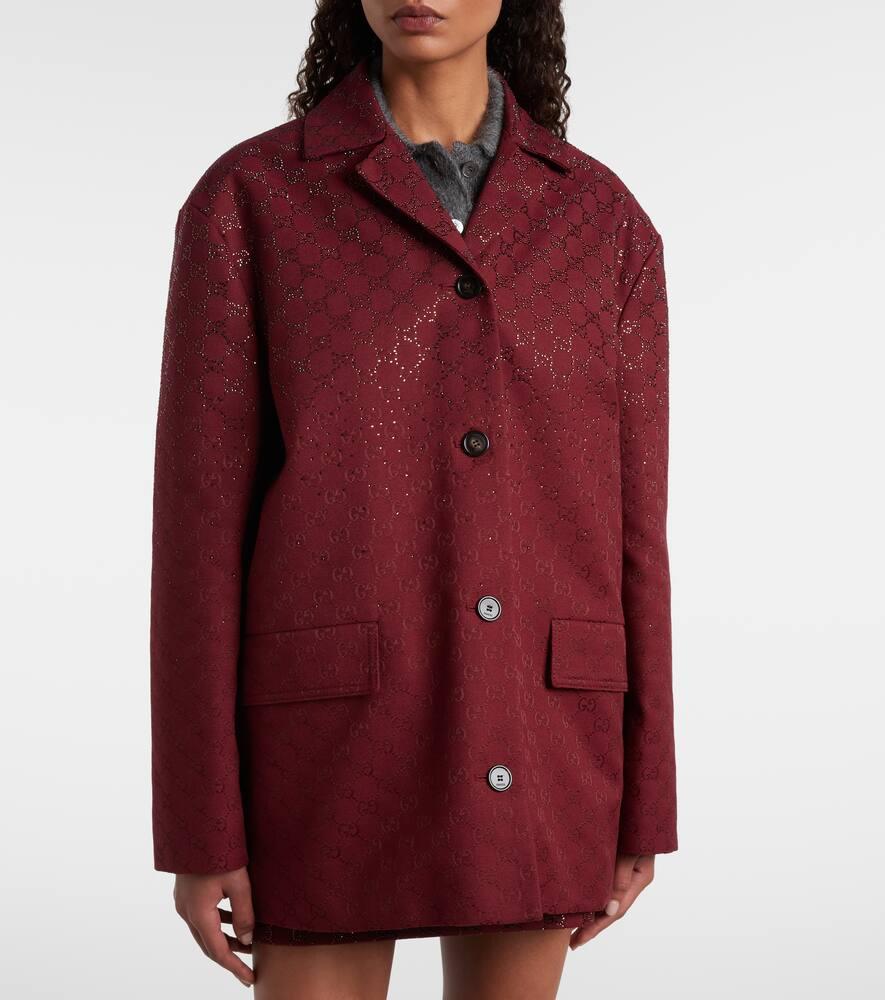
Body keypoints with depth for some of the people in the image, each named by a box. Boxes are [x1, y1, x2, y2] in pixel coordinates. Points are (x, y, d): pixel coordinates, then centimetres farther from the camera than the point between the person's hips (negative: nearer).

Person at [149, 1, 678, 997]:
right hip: (335, 732, -3)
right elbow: (202, 520, -4)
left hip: (530, 743, 3)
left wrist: (641, 802, 6)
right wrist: (198, 826, -6)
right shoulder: (247, 200, -3)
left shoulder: (604, 219, 5)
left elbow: (626, 518, 7)